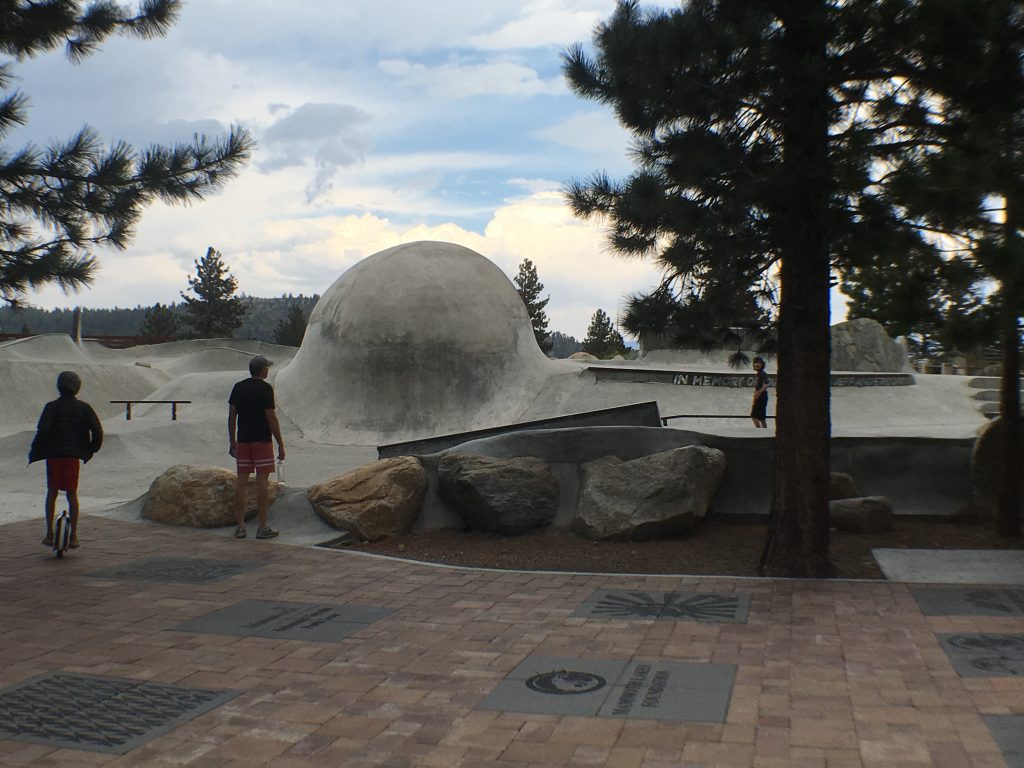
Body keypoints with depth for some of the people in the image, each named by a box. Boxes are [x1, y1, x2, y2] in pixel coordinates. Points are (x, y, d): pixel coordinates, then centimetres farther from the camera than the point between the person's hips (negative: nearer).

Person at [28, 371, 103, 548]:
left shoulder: (52, 407, -5)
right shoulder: (84, 407, 1)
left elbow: (42, 431, -15)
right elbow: (98, 431, -2)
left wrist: (34, 452, -3)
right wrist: (91, 450, 13)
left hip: (53, 455, -1)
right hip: (73, 455, 1)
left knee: (52, 492, 13)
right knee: (72, 494, 8)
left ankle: (49, 533, 10)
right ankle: (74, 536, 8)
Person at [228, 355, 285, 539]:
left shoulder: (238, 387, 8)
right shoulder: (265, 389, -9)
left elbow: (231, 416, 9)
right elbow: (271, 418, -11)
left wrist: (232, 441, 17)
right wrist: (280, 444, -6)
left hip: (243, 440, 5)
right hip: (262, 440, -5)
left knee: (241, 481, 7)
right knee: (262, 482, -2)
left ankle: (240, 526, 9)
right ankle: (263, 527, 1)